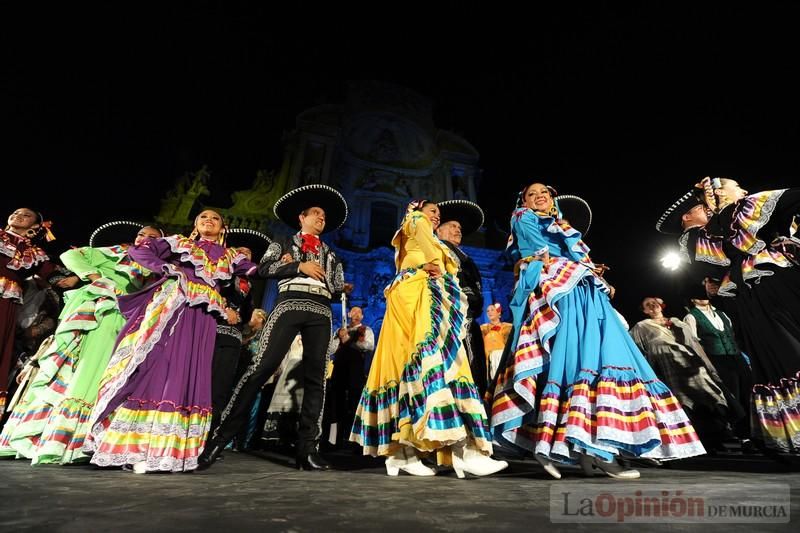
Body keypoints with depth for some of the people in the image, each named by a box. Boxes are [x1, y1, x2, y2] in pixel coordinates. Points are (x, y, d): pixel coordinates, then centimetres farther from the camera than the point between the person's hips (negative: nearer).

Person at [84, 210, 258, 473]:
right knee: (146, 366, -9)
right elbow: (137, 250, 11)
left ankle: (158, 451, 1)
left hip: (200, 316, 2)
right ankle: (132, 447, -5)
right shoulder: (178, 242, 17)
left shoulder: (230, 256, 21)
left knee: (184, 375, -3)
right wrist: (166, 268, -1)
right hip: (168, 306, -1)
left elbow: (257, 271, 14)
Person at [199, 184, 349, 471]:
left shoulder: (330, 254, 27)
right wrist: (299, 267, -7)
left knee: (315, 378, -3)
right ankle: (221, 435, -6)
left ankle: (308, 448, 0)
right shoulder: (282, 244, 19)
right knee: (261, 367, -13)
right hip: (290, 305, -3)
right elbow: (264, 268, 2)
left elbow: (339, 286, 15)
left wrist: (318, 274, 2)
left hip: (321, 311, 3)